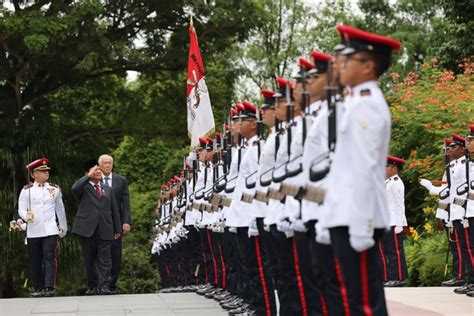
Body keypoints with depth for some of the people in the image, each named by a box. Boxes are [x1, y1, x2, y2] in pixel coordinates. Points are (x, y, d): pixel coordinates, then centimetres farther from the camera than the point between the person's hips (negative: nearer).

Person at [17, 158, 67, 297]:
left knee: (50, 257, -13)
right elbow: (21, 209, 1)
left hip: (50, 230, 0)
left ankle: (49, 288, -16)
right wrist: (26, 217, -22)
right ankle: (39, 289, 13)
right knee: (36, 261, 5)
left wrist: (63, 228, 20)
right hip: (33, 231, 0)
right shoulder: (26, 190, 5)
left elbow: (60, 209, 16)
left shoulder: (55, 189, 10)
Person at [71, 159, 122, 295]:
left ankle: (103, 286, -7)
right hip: (87, 229, -2)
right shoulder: (83, 187, 6)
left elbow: (114, 210, 17)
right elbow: (74, 188, -20)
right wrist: (89, 176, -15)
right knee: (89, 260, 6)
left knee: (104, 260, -5)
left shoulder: (108, 189, 18)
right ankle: (92, 286, 14)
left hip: (105, 230, 2)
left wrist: (118, 229, 13)